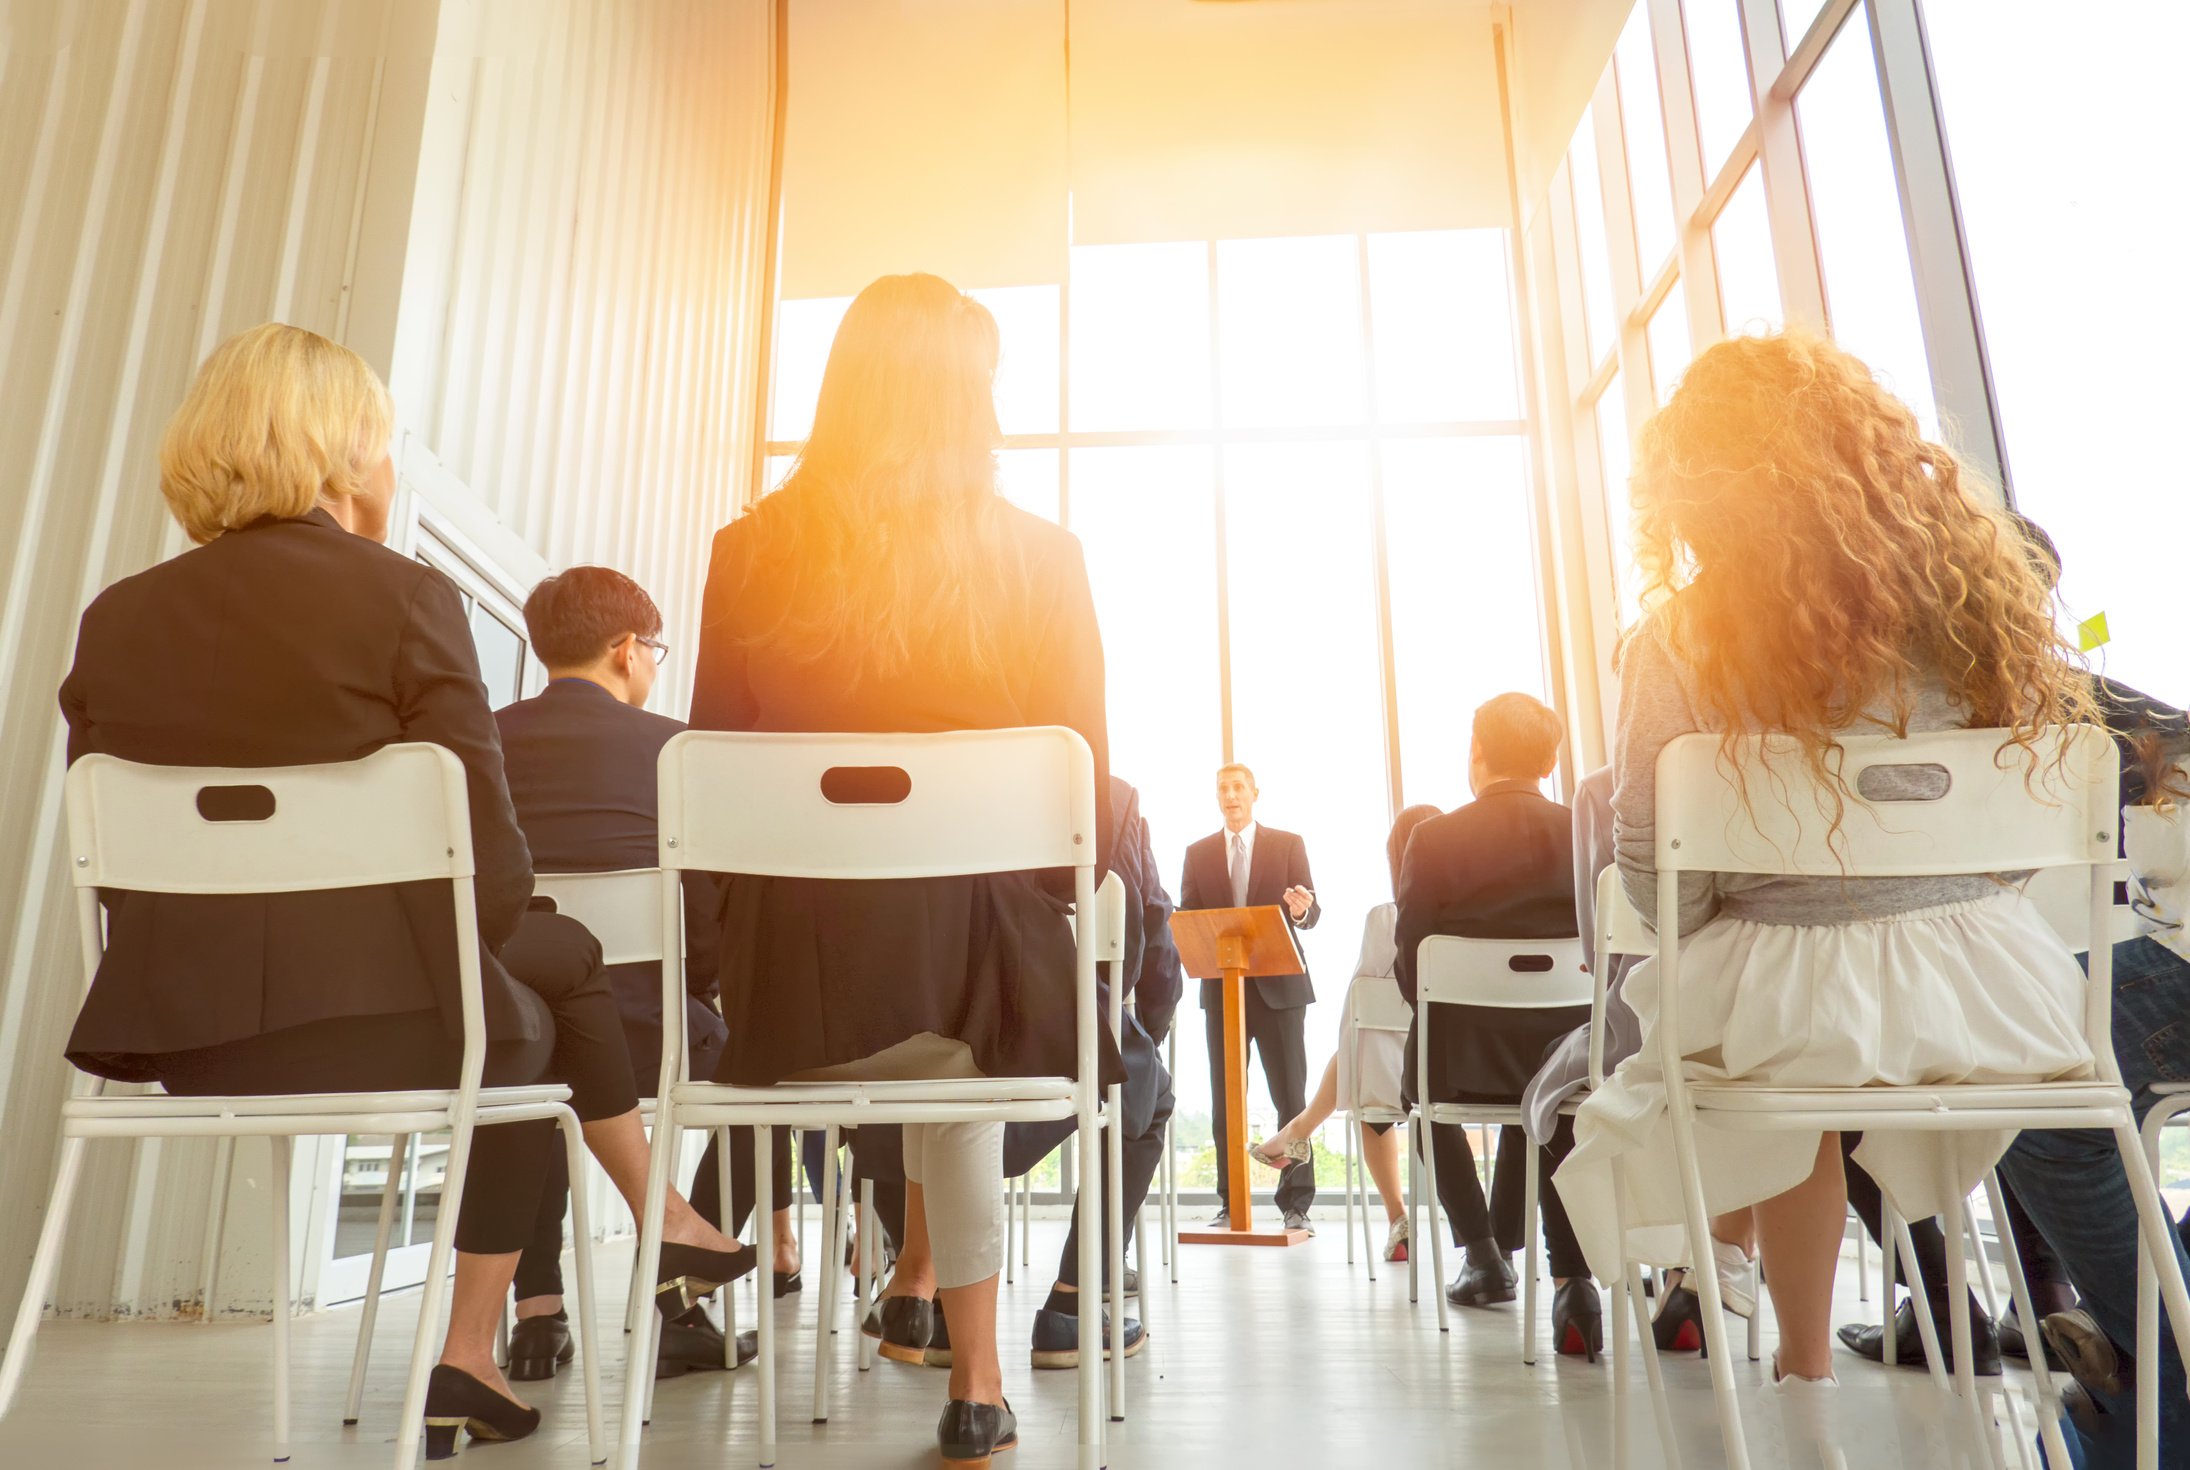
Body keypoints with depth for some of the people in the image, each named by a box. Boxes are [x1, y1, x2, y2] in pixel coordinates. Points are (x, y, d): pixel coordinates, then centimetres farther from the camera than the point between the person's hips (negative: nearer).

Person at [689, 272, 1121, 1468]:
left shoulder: (752, 552, -3)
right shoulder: (1041, 559, -5)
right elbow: (1087, 790, -1)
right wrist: (1059, 891, 18)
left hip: (792, 981, 2)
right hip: (984, 964, -1)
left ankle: (920, 1282, 43)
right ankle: (969, 1371, 33)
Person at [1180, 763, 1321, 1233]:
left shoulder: (1288, 845, 5)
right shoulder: (1199, 853, 11)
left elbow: (1311, 913, -1)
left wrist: (1301, 910, -24)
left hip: (1277, 985, -2)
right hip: (1220, 987, 2)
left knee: (1291, 1097, -1)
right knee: (1224, 1100, 6)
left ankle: (1296, 1203, 7)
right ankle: (1230, 1202, 15)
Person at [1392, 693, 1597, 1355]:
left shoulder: (1434, 838, -10)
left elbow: (1410, 960, -7)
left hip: (1467, 1055, -2)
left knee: (1422, 1073, 32)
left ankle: (1483, 1254, 28)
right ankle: (1571, 1278, 25)